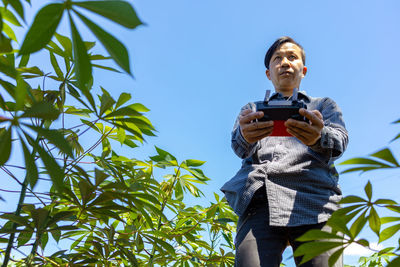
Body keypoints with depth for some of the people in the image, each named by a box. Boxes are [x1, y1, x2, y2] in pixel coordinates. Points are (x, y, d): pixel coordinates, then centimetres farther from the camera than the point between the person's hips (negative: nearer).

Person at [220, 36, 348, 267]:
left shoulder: (324, 105, 30)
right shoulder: (253, 109, 31)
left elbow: (339, 141, 7)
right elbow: (239, 145, 9)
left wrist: (319, 137, -19)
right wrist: (245, 135, -18)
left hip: (314, 198, 0)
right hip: (261, 200, 0)